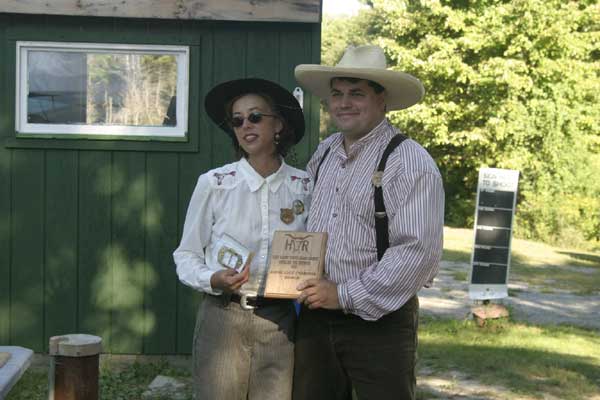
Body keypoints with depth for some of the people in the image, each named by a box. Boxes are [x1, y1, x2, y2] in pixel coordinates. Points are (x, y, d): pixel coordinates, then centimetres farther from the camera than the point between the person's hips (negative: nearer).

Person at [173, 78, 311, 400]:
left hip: (280, 323, 2)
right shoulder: (213, 183, -4)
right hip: (222, 318, -1)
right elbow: (186, 256, 2)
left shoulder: (305, 187, 2)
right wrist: (214, 280, -17)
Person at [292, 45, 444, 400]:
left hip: (379, 320, -6)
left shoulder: (409, 161, -14)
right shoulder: (324, 152, 10)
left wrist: (345, 296, -19)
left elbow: (419, 251, -21)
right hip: (316, 316, 7)